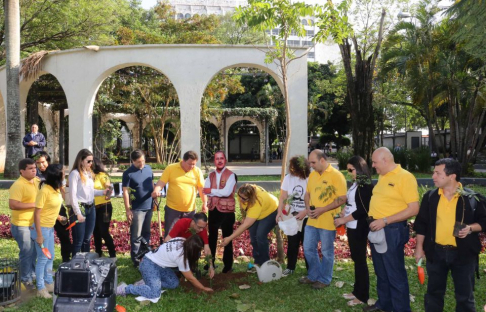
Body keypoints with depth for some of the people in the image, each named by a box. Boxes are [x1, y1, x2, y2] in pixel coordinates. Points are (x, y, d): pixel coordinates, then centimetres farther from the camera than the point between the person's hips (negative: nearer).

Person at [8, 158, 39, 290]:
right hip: (22, 225, -7)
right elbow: (12, 205, -28)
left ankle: (32, 273, 36)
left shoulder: (37, 181, 5)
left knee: (34, 251, 18)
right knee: (27, 252, 2)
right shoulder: (18, 185, -20)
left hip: (35, 223, 7)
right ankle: (26, 279, 18)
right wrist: (33, 204, -25)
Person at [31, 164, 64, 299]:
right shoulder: (44, 191, -23)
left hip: (50, 227, 8)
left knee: (50, 257, 16)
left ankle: (49, 283, 29)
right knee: (43, 258, 1)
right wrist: (39, 235, -21)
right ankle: (40, 288, 14)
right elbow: (37, 213, -22)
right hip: (42, 228, -8)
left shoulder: (56, 189, 1)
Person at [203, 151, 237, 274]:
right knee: (212, 237, 17)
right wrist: (220, 192, -20)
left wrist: (212, 191, -13)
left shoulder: (230, 175, -9)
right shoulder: (210, 175, 6)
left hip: (227, 210, -5)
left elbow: (227, 192, -21)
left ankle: (228, 265, 19)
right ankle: (210, 262, 31)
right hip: (213, 210, 5)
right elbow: (206, 191, -7)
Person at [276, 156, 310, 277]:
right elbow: (283, 197, -3)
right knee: (292, 243, 13)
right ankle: (290, 267, 29)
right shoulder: (288, 178, -4)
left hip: (307, 217, -3)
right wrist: (280, 212, -13)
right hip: (292, 216, 3)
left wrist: (305, 212, -23)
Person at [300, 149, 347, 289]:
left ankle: (324, 279, 24)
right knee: (308, 248, 14)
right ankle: (313, 275, 32)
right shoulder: (312, 175, 9)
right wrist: (308, 207, -2)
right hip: (312, 220, 7)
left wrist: (322, 209, -21)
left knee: (326, 252, 7)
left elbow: (342, 198, -17)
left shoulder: (336, 175, -13)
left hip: (327, 221, -7)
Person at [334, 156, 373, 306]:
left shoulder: (366, 186, -16)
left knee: (360, 260, 2)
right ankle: (357, 291, 27)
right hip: (352, 227, 9)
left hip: (359, 229, -9)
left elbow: (362, 210, -20)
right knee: (356, 259, 16)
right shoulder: (356, 184, 10)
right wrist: (341, 216, 2)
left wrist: (343, 220, -15)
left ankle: (362, 296, 14)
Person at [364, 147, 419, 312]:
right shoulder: (382, 176, 11)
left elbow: (414, 209, -19)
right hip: (376, 229, 8)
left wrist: (385, 220, -21)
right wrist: (374, 219, 8)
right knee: (381, 272, 20)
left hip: (391, 231, -8)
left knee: (395, 275, 3)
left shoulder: (405, 177, -14)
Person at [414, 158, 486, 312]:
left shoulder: (472, 198, -7)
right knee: (434, 292, 15)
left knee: (465, 296, 10)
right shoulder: (430, 196, 0)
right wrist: (419, 247, 5)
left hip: (463, 253, -2)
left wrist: (470, 228, -18)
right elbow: (421, 223, 6)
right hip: (435, 252, 2)